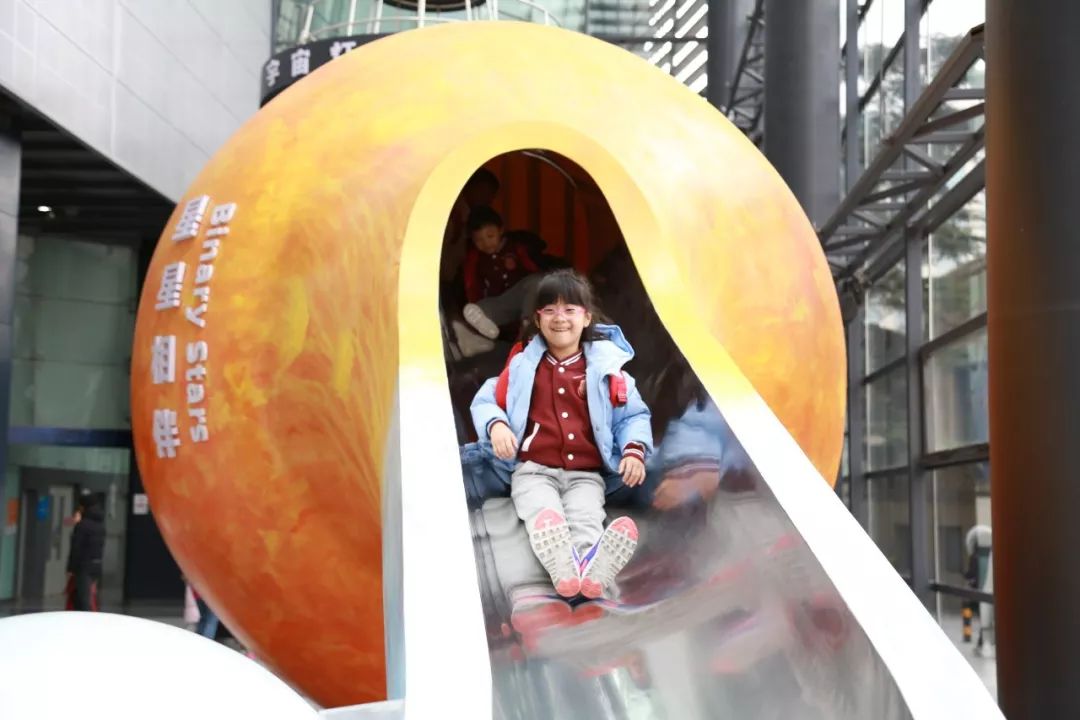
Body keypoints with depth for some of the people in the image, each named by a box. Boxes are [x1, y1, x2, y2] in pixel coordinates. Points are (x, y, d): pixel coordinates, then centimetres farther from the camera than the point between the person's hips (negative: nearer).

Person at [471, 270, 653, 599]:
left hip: (586, 474, 0)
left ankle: (592, 570, -61)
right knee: (543, 515, -32)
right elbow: (486, 401, 10)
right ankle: (564, 570, -61)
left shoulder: (605, 366, 7)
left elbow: (633, 415, 12)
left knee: (588, 520, -31)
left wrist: (634, 450, -8)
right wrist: (496, 426, -13)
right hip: (534, 470, 0)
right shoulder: (523, 364, 9)